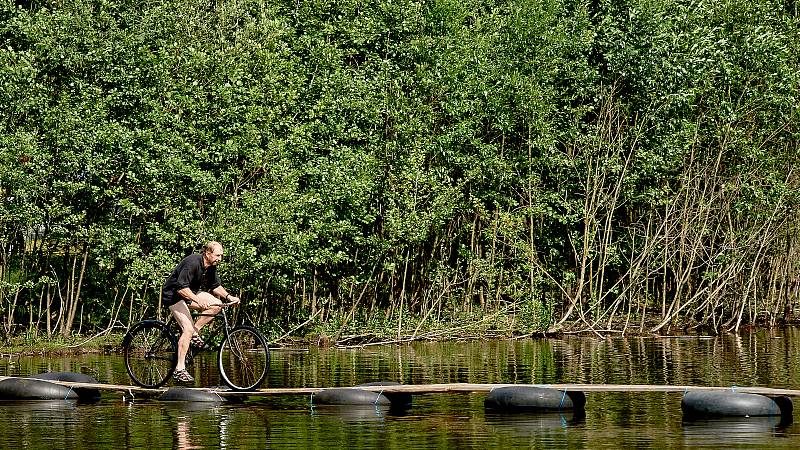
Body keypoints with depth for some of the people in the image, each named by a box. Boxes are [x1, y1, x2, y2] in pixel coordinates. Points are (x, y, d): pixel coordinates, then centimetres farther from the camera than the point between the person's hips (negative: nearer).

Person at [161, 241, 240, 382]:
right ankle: (179, 369, -19)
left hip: (190, 293, 8)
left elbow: (215, 286, 10)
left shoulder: (211, 267, -1)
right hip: (173, 295, -8)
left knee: (216, 304, -10)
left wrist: (228, 296, -7)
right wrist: (198, 300, -40)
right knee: (188, 329, -21)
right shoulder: (192, 263, -28)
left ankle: (195, 332, 1)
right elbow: (181, 288, -32)